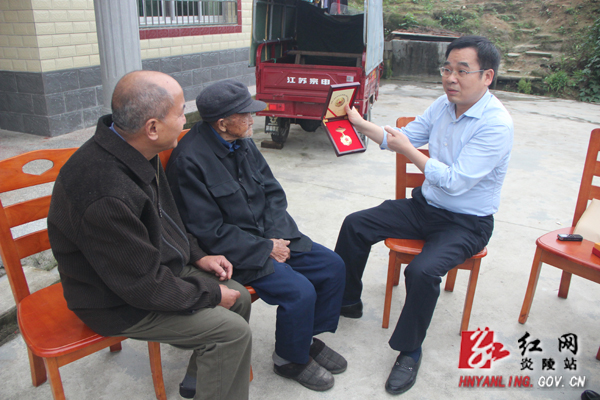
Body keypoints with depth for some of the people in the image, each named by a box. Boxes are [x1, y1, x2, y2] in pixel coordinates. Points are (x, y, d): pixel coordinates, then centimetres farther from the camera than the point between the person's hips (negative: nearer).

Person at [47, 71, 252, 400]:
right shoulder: (105, 196, -35)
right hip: (119, 304, -9)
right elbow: (144, 286, -27)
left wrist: (197, 256, 5)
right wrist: (210, 294, -15)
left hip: (155, 268, 9)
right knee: (233, 330, -15)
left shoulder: (131, 152, -4)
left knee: (239, 299, 8)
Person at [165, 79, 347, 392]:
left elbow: (273, 192, 9)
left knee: (333, 267, 1)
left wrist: (275, 237, -7)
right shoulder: (189, 161, -21)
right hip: (231, 252, -8)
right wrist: (265, 249, -17)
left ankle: (309, 338, 23)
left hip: (270, 237, 8)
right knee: (300, 291, -23)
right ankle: (291, 359, 8)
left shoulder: (243, 142, 3)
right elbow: (209, 233, -20)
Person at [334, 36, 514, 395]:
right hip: (426, 204, 7)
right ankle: (347, 301, 19)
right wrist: (358, 122, -2)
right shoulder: (444, 105, 0)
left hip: (467, 223, -7)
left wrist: (409, 150, -23)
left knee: (423, 271, -32)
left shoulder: (496, 124, -23)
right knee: (355, 225, -1)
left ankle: (410, 351, -6)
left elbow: (456, 181, -27)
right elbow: (403, 137, 8)